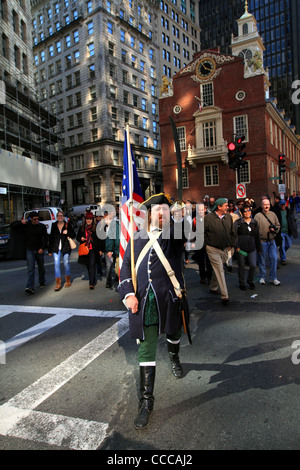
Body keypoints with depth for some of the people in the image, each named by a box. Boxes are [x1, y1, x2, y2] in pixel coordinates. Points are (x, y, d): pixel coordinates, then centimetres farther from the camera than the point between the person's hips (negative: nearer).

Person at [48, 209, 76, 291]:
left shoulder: (68, 224, 3)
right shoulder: (54, 225, 9)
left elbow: (74, 235, 6)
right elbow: (51, 237, 12)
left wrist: (67, 232, -15)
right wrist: (49, 250, 10)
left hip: (65, 247, -1)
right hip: (56, 247, 2)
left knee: (66, 264, 5)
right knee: (56, 264, -6)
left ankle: (68, 281, 23)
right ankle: (58, 283, -2)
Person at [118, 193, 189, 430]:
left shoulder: (175, 232, 0)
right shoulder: (138, 237, 6)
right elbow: (126, 265, 8)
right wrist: (129, 293, -1)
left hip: (170, 298, 0)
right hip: (144, 301, 1)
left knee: (174, 332, 25)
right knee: (146, 348, 3)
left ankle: (174, 356, 61)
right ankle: (146, 401, 16)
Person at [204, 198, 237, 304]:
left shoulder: (228, 217, 4)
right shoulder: (208, 218, -13)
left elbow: (232, 232, 14)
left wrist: (231, 245, 12)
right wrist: (206, 244, -5)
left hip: (225, 249, 5)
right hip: (213, 249, -5)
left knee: (218, 269, 18)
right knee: (219, 270, -8)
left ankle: (213, 287, 38)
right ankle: (224, 296, -6)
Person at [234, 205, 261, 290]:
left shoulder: (254, 223, 11)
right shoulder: (238, 222, -2)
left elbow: (257, 236, 17)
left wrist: (259, 248, 17)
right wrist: (236, 246, -14)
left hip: (252, 248, 3)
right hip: (241, 248, -3)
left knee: (253, 265, -3)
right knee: (241, 266, 6)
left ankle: (250, 281, 23)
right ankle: (242, 283, 25)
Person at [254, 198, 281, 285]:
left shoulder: (273, 214, 9)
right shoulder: (258, 216, -6)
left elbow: (278, 225, 15)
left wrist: (274, 229, -7)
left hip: (272, 241, 4)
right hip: (262, 241, -4)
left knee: (274, 258, 2)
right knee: (262, 260, 6)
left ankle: (273, 278, 14)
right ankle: (262, 277, 21)